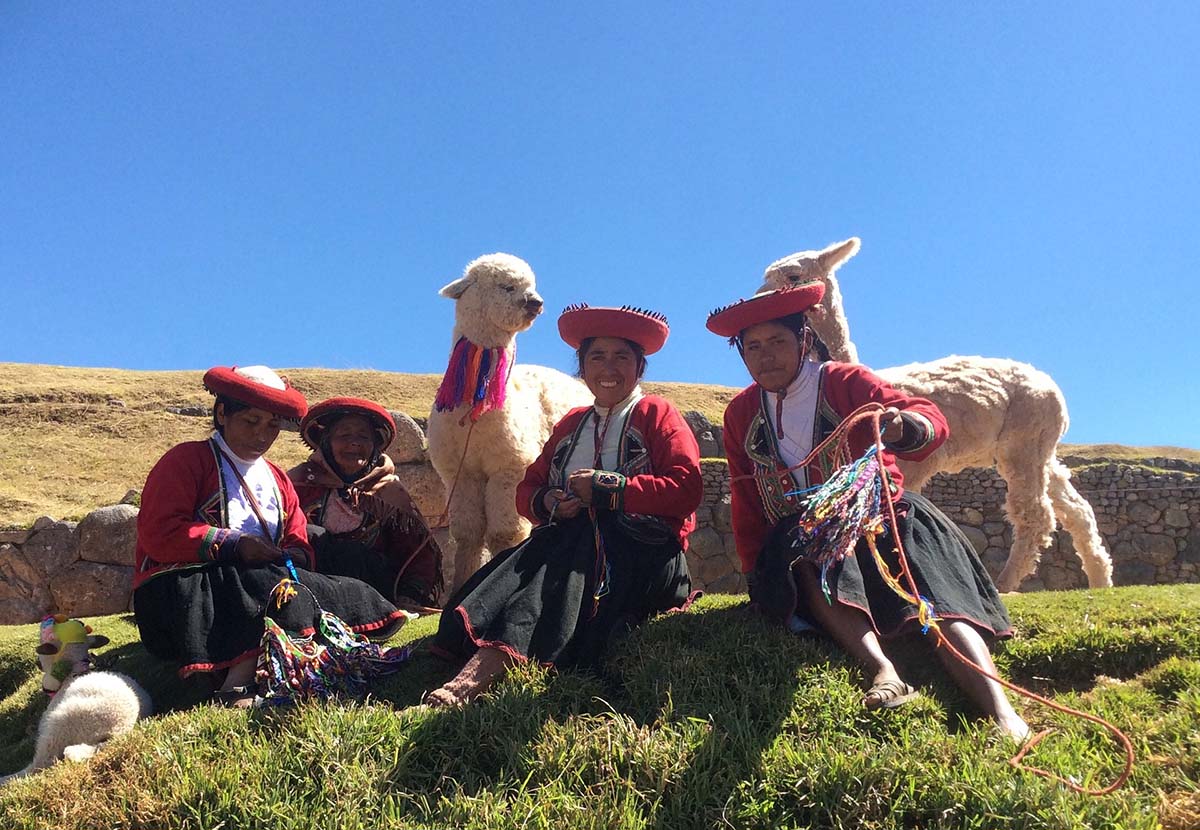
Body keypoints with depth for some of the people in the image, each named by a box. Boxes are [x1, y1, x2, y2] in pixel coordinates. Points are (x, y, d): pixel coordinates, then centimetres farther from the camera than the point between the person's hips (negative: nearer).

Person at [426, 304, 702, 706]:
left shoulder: (657, 414, 8)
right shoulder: (571, 423, 24)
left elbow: (687, 488, -8)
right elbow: (528, 487, 20)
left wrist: (608, 488, -13)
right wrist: (546, 503, -4)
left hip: (644, 557, -5)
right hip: (575, 546, 6)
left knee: (568, 556, -34)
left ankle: (480, 673, -48)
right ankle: (472, 666, -44)